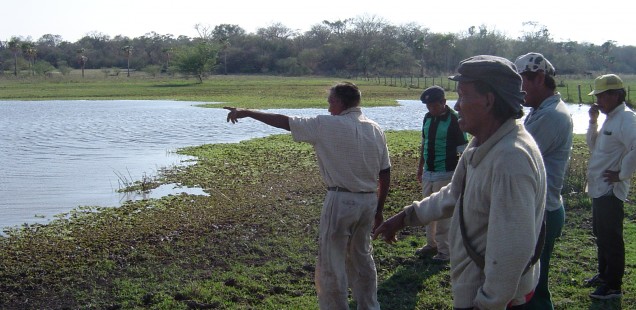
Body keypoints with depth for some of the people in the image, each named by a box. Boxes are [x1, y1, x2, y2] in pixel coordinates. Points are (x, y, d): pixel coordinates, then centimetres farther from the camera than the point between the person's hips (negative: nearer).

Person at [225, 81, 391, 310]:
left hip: (341, 201, -7)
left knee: (331, 264, 4)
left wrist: (246, 112, 4)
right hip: (369, 201, 7)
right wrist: (378, 210, 18)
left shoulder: (327, 126, -12)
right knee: (362, 258, 21)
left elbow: (284, 121, -6)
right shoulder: (375, 129, 6)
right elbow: (385, 174, 9)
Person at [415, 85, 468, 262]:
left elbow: (463, 151, -12)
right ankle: (431, 244, 26)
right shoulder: (428, 118, 7)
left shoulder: (455, 120, -13)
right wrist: (420, 168, 18)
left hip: (445, 174, -7)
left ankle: (444, 249, 8)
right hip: (428, 172, 7)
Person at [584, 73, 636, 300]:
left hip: (610, 190, -10)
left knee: (611, 239, 0)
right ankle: (604, 275, 37)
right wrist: (593, 121, 3)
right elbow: (592, 145, 17)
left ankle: (613, 286, 10)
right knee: (601, 235, 22)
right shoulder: (610, 118, 12)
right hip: (598, 188, 10)